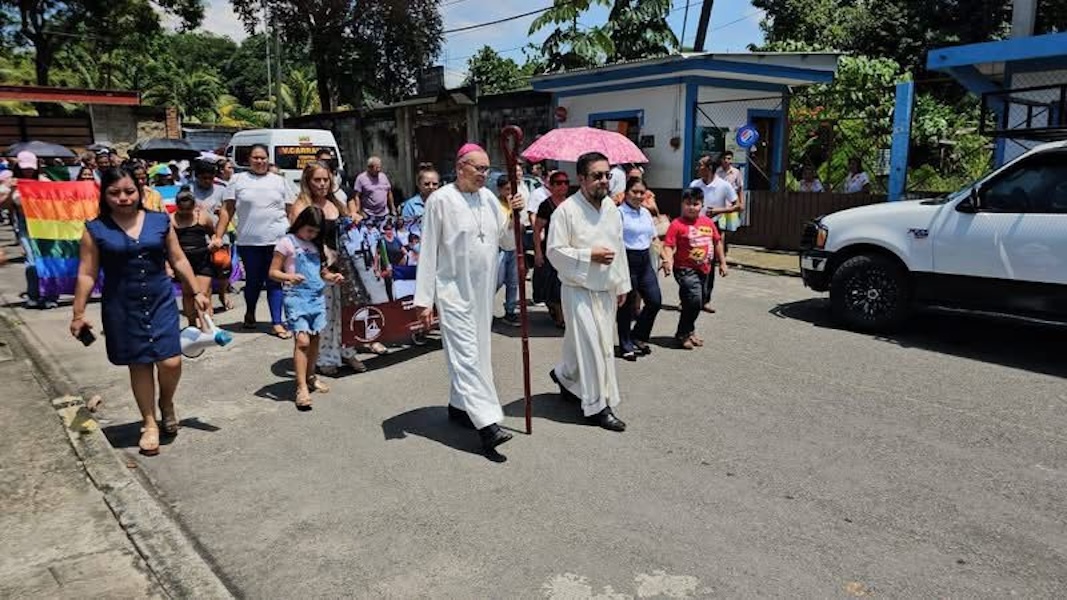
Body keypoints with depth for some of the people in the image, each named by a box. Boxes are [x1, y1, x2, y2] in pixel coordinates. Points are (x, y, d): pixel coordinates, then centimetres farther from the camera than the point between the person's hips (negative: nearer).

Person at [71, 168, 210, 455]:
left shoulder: (160, 221, 1)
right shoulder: (95, 229, -3)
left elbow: (179, 260, 7)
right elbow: (87, 274, -1)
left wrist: (196, 292, 6)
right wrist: (78, 313, -1)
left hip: (161, 301, 1)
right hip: (122, 307, -1)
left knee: (171, 362, -6)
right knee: (139, 364, 8)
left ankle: (167, 403, 27)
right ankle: (149, 423, 24)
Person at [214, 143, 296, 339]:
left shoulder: (279, 181, 11)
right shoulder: (238, 180, 7)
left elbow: (291, 211, 12)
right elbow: (226, 211, 5)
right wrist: (218, 236, -2)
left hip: (277, 241, 0)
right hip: (249, 242, 0)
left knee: (275, 281, 0)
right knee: (253, 281, 10)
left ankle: (277, 323, 2)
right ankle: (250, 314, 34)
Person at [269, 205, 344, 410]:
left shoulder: (317, 245, 17)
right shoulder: (287, 243, -2)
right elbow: (273, 272, -4)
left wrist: (332, 277, 2)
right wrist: (289, 277, -23)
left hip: (317, 297, 6)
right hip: (296, 297, -6)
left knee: (315, 339, 11)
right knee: (302, 340, -14)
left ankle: (310, 378, 28)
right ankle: (302, 388, -14)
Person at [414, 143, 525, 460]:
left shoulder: (488, 197, 7)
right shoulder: (440, 199, -9)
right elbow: (428, 251, -8)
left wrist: (513, 215, -7)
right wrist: (424, 299, -10)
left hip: (483, 289, 7)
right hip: (453, 290, -7)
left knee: (477, 350, 14)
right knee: (466, 354, -9)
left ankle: (458, 405, 31)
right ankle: (487, 422, -12)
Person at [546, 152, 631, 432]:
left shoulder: (612, 208, 7)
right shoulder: (566, 210, -14)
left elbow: (619, 248, 15)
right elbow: (555, 251, -15)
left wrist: (622, 284, 15)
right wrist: (590, 256, -21)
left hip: (607, 290, 7)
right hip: (579, 290, -7)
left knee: (582, 343, 16)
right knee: (593, 345, -6)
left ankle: (564, 375, 42)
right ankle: (598, 406, 5)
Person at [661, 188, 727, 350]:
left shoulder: (708, 222, 6)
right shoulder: (677, 224, -12)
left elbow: (717, 241, 16)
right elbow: (668, 246, -17)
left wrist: (722, 262, 16)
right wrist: (668, 260, -35)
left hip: (703, 269, 7)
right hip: (685, 269, -7)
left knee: (700, 302, 16)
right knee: (694, 300, -18)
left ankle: (689, 332, 35)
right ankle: (682, 335, 0)